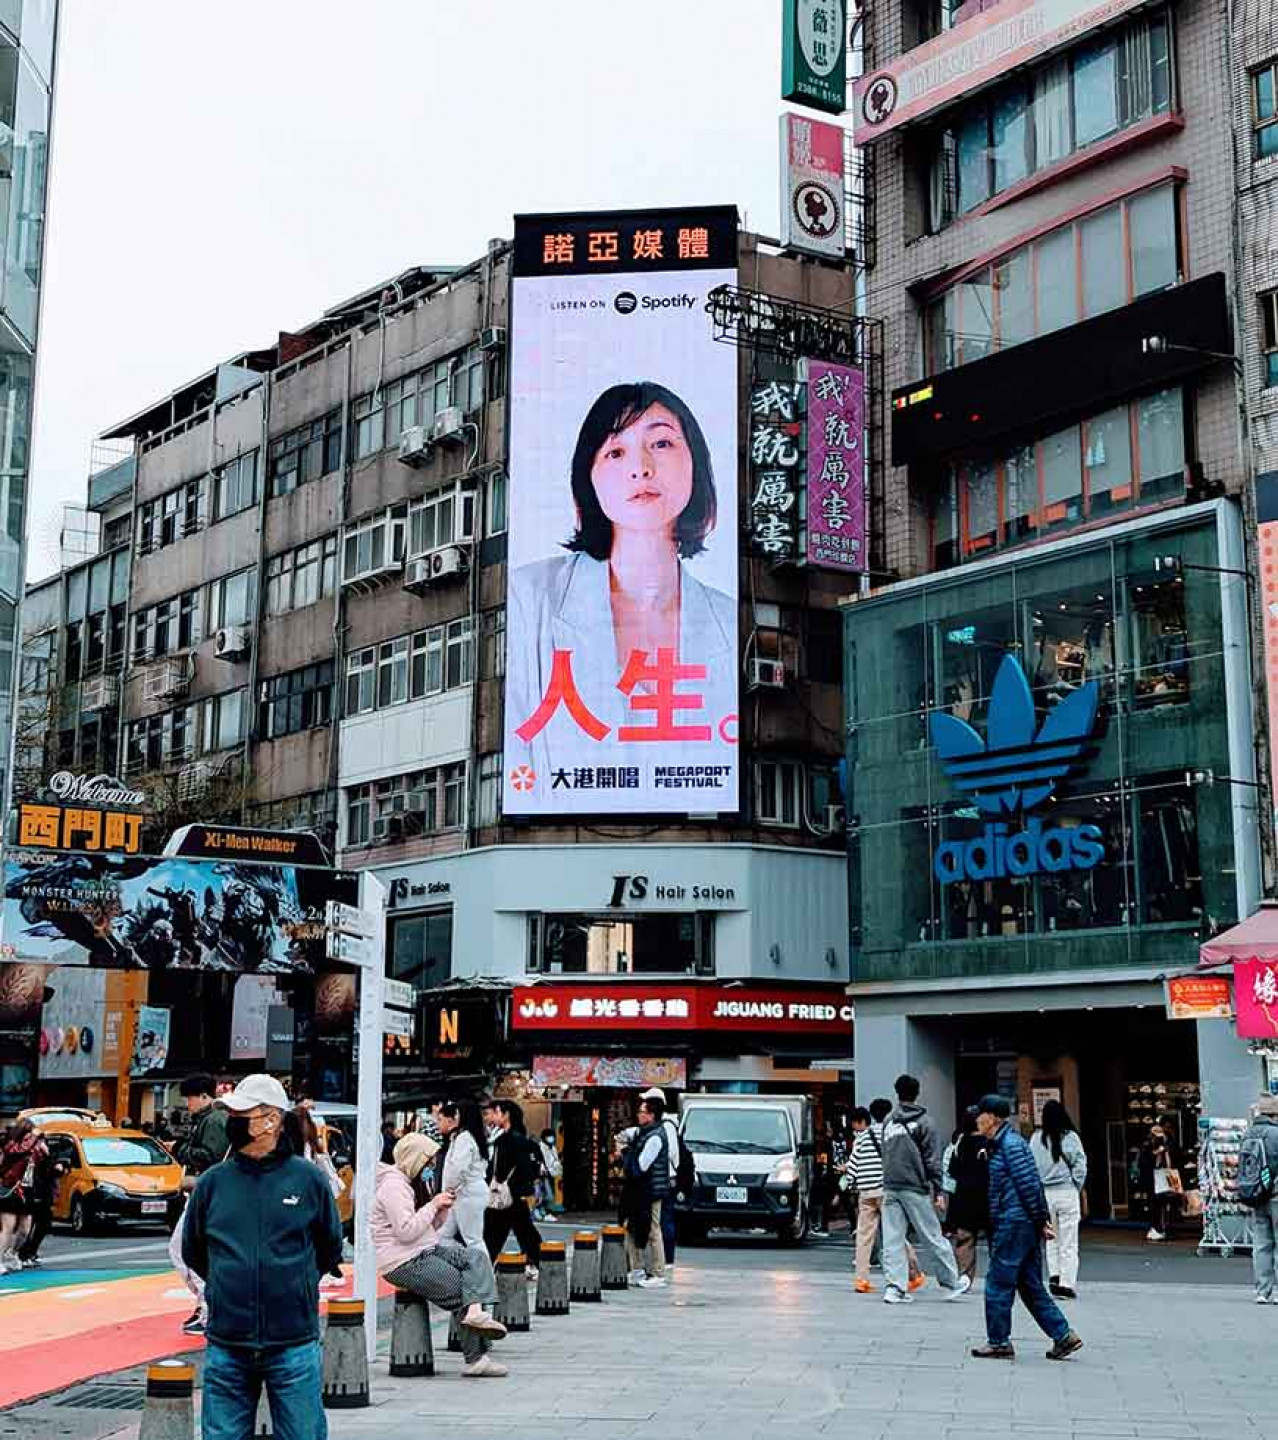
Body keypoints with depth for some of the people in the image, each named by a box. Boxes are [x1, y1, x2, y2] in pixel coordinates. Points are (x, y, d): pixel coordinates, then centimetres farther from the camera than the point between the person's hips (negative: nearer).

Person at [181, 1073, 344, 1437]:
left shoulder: (309, 1179, -2)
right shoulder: (212, 1182, 3)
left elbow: (330, 1250, 12)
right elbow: (192, 1252, 16)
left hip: (294, 1345, -2)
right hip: (226, 1346, 2)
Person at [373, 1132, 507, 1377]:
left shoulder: (407, 1183, 20)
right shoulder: (393, 1185, -13)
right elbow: (406, 1231, -23)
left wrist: (441, 1210, 3)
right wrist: (433, 1205, -14)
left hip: (426, 1251, 10)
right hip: (404, 1263, -10)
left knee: (476, 1256, -9)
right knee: (460, 1292, -12)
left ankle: (475, 1312, -22)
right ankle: (475, 1359, -8)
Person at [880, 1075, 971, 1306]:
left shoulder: (888, 1121, 11)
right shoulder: (923, 1121, -3)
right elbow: (933, 1160, -6)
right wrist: (938, 1191, -4)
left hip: (890, 1189, 4)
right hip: (915, 1188, -4)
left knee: (892, 1240, 2)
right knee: (933, 1237, 5)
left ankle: (894, 1286, -4)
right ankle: (953, 1282, 16)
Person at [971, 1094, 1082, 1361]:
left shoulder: (1011, 1145, -14)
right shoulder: (1000, 1144, 16)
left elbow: (1029, 1185, -17)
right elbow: (1031, 1185, 19)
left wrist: (1040, 1221, -14)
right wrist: (1040, 1220, 17)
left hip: (1013, 1225, -10)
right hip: (1023, 1226, 10)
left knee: (998, 1284, -2)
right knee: (1031, 1286, 12)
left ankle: (998, 1342, 6)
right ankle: (1063, 1335, 12)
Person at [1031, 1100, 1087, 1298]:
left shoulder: (1036, 1138, -3)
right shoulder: (1070, 1137, -8)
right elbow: (1080, 1165, -6)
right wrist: (1077, 1187, 7)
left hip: (1044, 1192, 2)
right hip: (1067, 1192, -2)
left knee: (1051, 1238, 17)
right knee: (1069, 1242, 4)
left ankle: (1054, 1276, 10)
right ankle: (1066, 1284, 3)